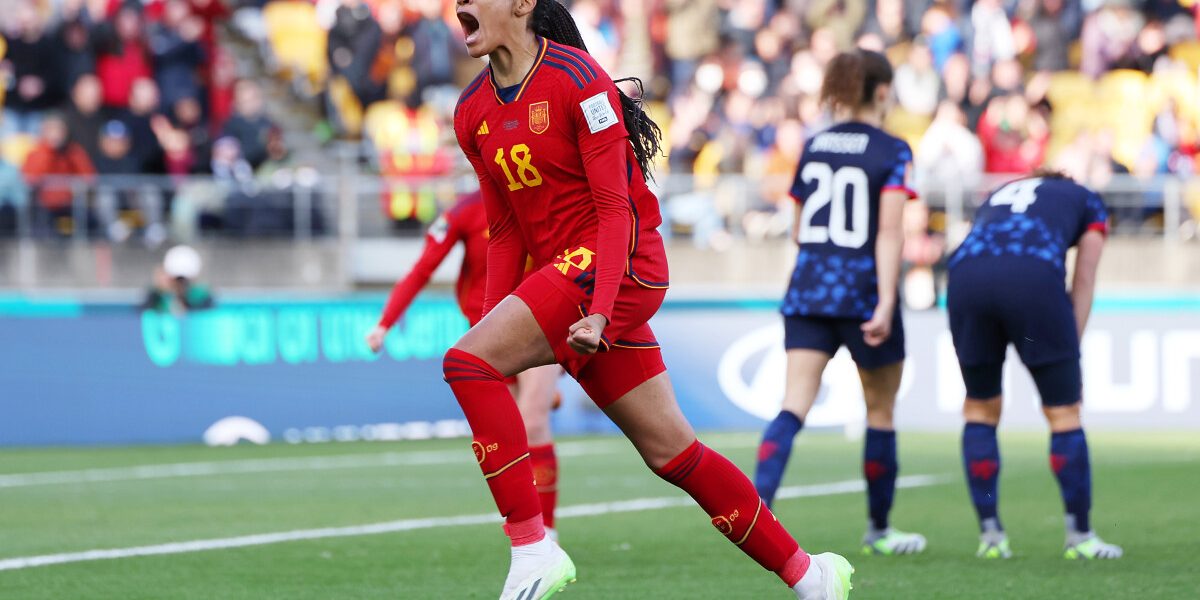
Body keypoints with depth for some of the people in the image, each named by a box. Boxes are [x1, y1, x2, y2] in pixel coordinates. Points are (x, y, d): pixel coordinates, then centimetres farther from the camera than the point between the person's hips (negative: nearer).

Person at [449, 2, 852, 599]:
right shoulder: (472, 112, 10)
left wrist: (599, 311, -24)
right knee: (671, 451, 7)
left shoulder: (576, 79, -12)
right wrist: (495, 326, 7)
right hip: (562, 271, 7)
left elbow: (615, 206, -15)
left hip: (620, 265, -7)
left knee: (465, 361, -22)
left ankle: (531, 546, -22)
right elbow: (504, 233, 15)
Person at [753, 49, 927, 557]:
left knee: (793, 405, -4)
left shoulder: (813, 147, 10)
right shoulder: (891, 152, -6)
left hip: (807, 287, 4)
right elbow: (889, 233, -15)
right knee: (881, 410, 14)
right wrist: (885, 302, -19)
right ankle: (878, 530, 24)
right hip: (862, 289, -4)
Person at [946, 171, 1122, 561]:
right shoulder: (1088, 203, 29)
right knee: (1064, 414, 9)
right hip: (1035, 279, -3)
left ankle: (990, 535, 17)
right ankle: (1080, 537, 13)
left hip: (966, 277, 3)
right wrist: (1071, 354, 18)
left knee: (980, 409, 18)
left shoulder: (998, 197, 39)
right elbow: (1083, 285, 20)